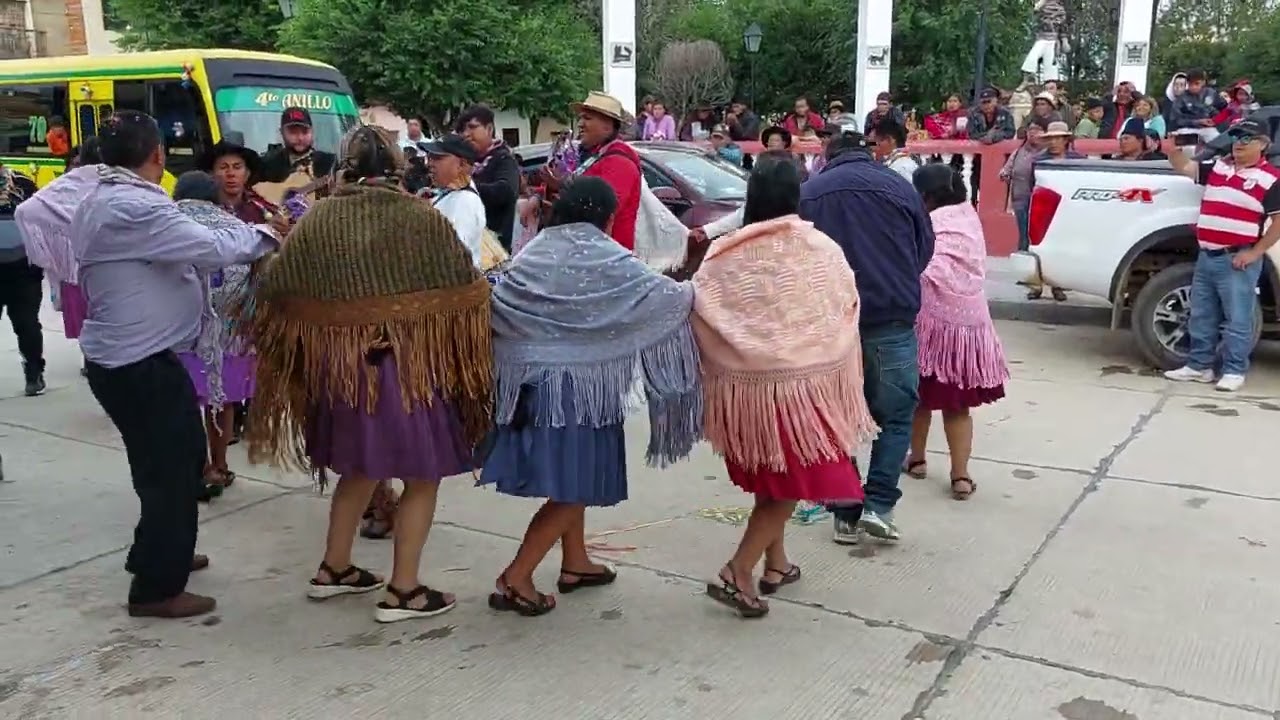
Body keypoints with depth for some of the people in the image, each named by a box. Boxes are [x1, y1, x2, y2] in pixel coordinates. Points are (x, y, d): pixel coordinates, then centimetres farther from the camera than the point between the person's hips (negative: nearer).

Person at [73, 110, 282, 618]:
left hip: (123, 357, 11)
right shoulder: (134, 207, -23)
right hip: (140, 365, -11)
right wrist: (262, 234, -8)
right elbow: (210, 248, -25)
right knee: (169, 470, 0)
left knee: (178, 459, 24)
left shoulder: (101, 200, 12)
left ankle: (157, 554, 39)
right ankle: (156, 589, 11)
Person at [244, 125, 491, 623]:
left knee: (359, 470, 24)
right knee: (422, 478, 10)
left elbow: (276, 293, 4)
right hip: (411, 368, -4)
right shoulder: (424, 219, -9)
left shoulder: (317, 221, -1)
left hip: (341, 369, 5)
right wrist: (466, 366, 8)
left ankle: (333, 570, 33)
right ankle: (403, 590, 13)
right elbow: (464, 293, -6)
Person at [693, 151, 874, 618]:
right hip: (800, 382, -3)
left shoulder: (723, 254, -5)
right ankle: (737, 572, -3)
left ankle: (775, 563, 31)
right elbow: (847, 310, 2)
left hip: (744, 383, 3)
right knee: (790, 482, 7)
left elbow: (699, 317, -4)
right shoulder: (820, 249, -6)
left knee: (769, 477, 21)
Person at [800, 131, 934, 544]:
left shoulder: (809, 192, 8)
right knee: (896, 415, 11)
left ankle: (846, 515, 14)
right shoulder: (899, 186, 5)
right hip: (891, 317, -2)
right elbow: (924, 250, 11)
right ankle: (879, 505, 0)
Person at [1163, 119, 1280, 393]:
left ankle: (1234, 371, 7)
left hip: (1237, 260, -6)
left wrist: (1255, 253, -13)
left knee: (1237, 319, 0)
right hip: (1207, 256, 6)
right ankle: (1199, 366, 22)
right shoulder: (1218, 167, 11)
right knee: (1201, 316, 12)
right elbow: (1186, 167, 16)